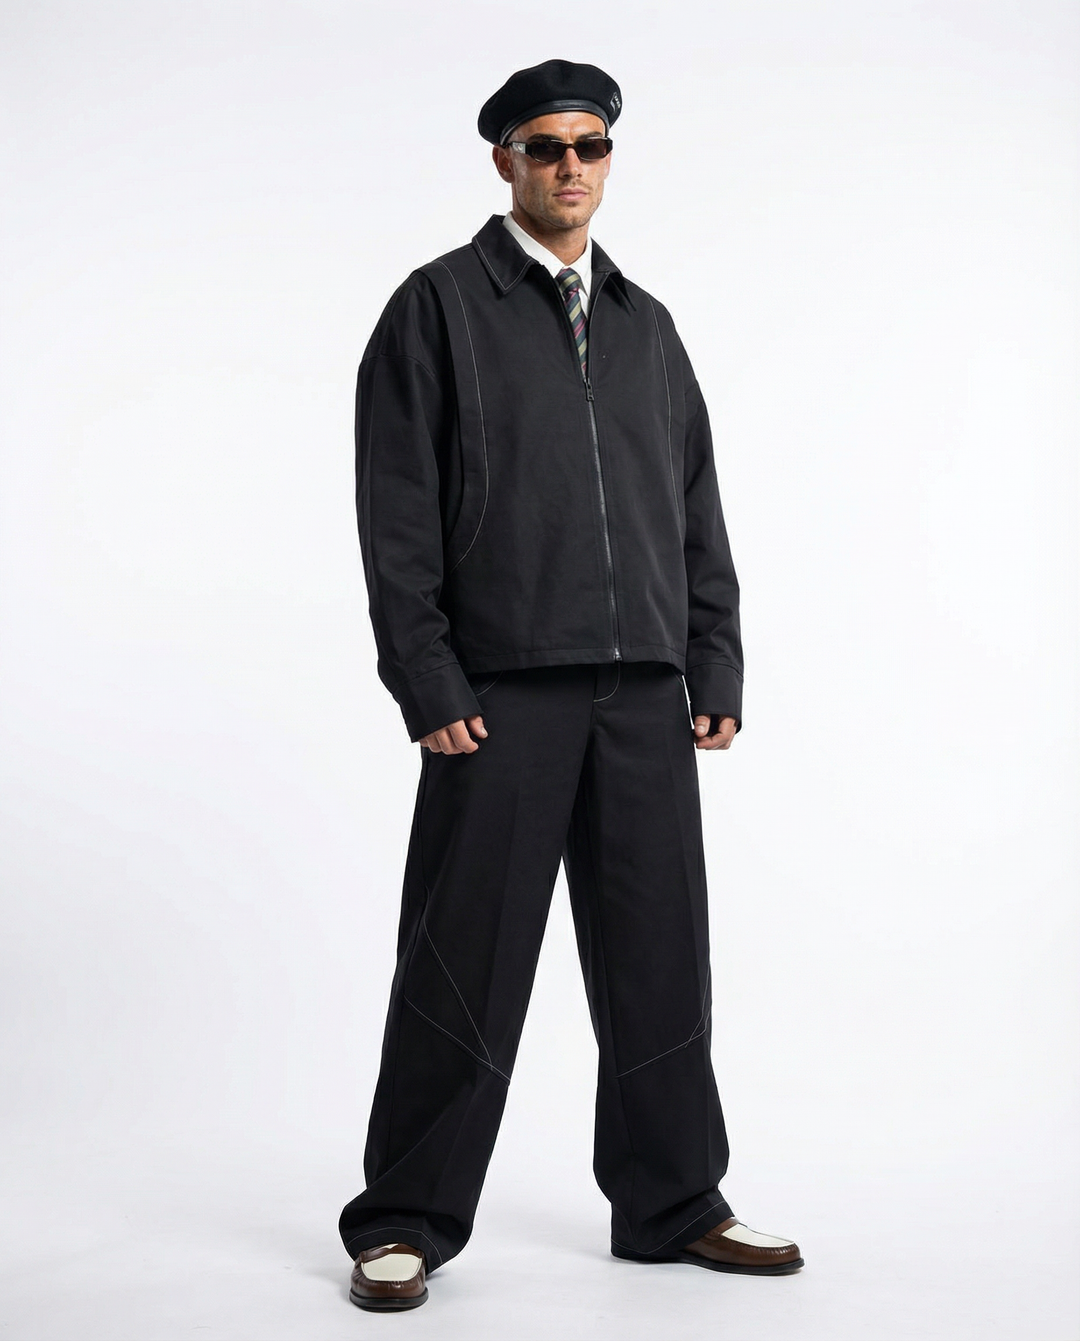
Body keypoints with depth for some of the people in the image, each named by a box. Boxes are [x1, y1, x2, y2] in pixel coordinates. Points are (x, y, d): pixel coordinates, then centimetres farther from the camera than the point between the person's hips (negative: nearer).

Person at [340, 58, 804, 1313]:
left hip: (644, 695, 5)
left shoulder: (645, 324, 18)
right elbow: (396, 514, -4)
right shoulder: (439, 306, 3)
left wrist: (716, 669, 8)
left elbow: (696, 506, 17)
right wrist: (429, 687, -11)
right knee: (465, 962, 0)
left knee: (659, 957, 9)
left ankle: (671, 1205, 23)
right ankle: (404, 1225, 13)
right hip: (503, 693, -4)